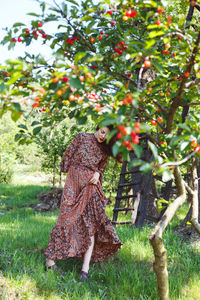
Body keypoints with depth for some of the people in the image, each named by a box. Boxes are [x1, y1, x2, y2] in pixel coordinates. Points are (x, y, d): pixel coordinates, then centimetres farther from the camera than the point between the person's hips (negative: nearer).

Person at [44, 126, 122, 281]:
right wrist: (70, 173, 6)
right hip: (74, 182, -3)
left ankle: (85, 268, -8)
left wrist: (97, 174, -3)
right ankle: (50, 259, 1)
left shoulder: (105, 150, 11)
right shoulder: (82, 137, 2)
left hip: (91, 185, 3)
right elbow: (67, 156, 4)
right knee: (67, 217, -7)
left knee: (92, 223, -7)